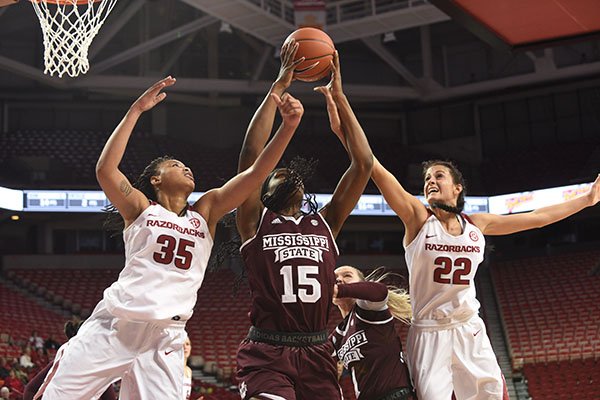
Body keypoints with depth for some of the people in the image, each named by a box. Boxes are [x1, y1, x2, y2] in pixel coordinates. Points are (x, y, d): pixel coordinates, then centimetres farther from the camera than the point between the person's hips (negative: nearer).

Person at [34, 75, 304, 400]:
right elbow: (105, 170, -11)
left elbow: (255, 174, 5)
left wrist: (288, 126, -7)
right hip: (112, 325, -2)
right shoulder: (141, 209, 7)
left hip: (165, 338, 2)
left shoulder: (206, 211, 15)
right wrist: (136, 110, -10)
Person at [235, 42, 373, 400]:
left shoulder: (325, 223, 15)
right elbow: (251, 156, -5)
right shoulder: (256, 222, 8)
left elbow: (363, 164, 9)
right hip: (266, 352, -4)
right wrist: (278, 88, -3)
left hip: (317, 353, 4)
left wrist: (340, 97, 8)